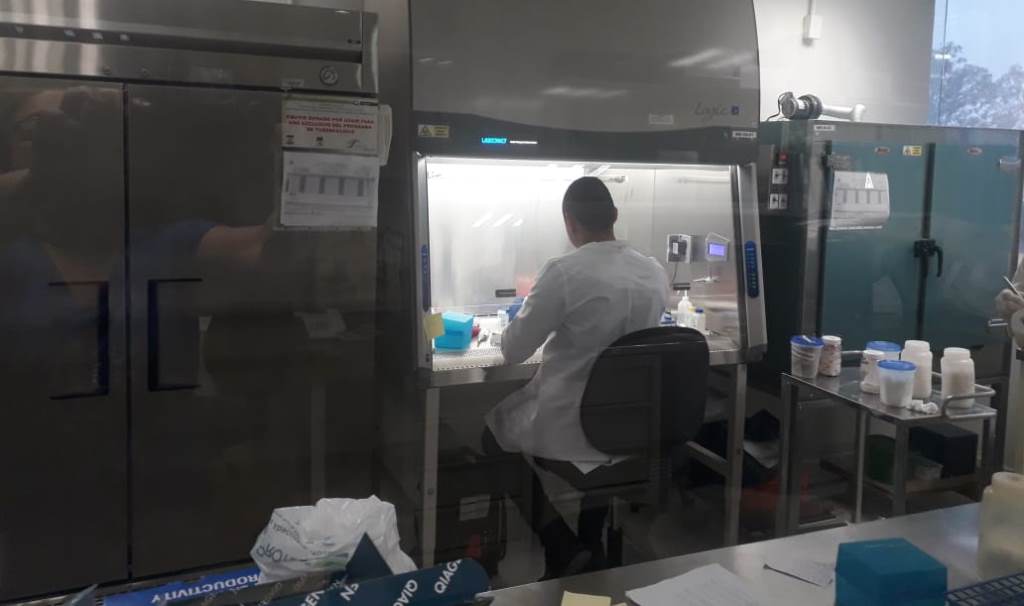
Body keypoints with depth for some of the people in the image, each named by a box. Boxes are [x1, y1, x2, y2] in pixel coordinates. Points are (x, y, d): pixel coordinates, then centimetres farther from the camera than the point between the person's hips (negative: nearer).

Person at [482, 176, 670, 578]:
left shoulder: (563, 272, -21)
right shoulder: (656, 273, -3)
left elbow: (513, 352, -11)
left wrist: (531, 313, 11)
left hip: (570, 427, -5)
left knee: (495, 428, 23)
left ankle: (561, 548, 15)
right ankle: (589, 547, 37)